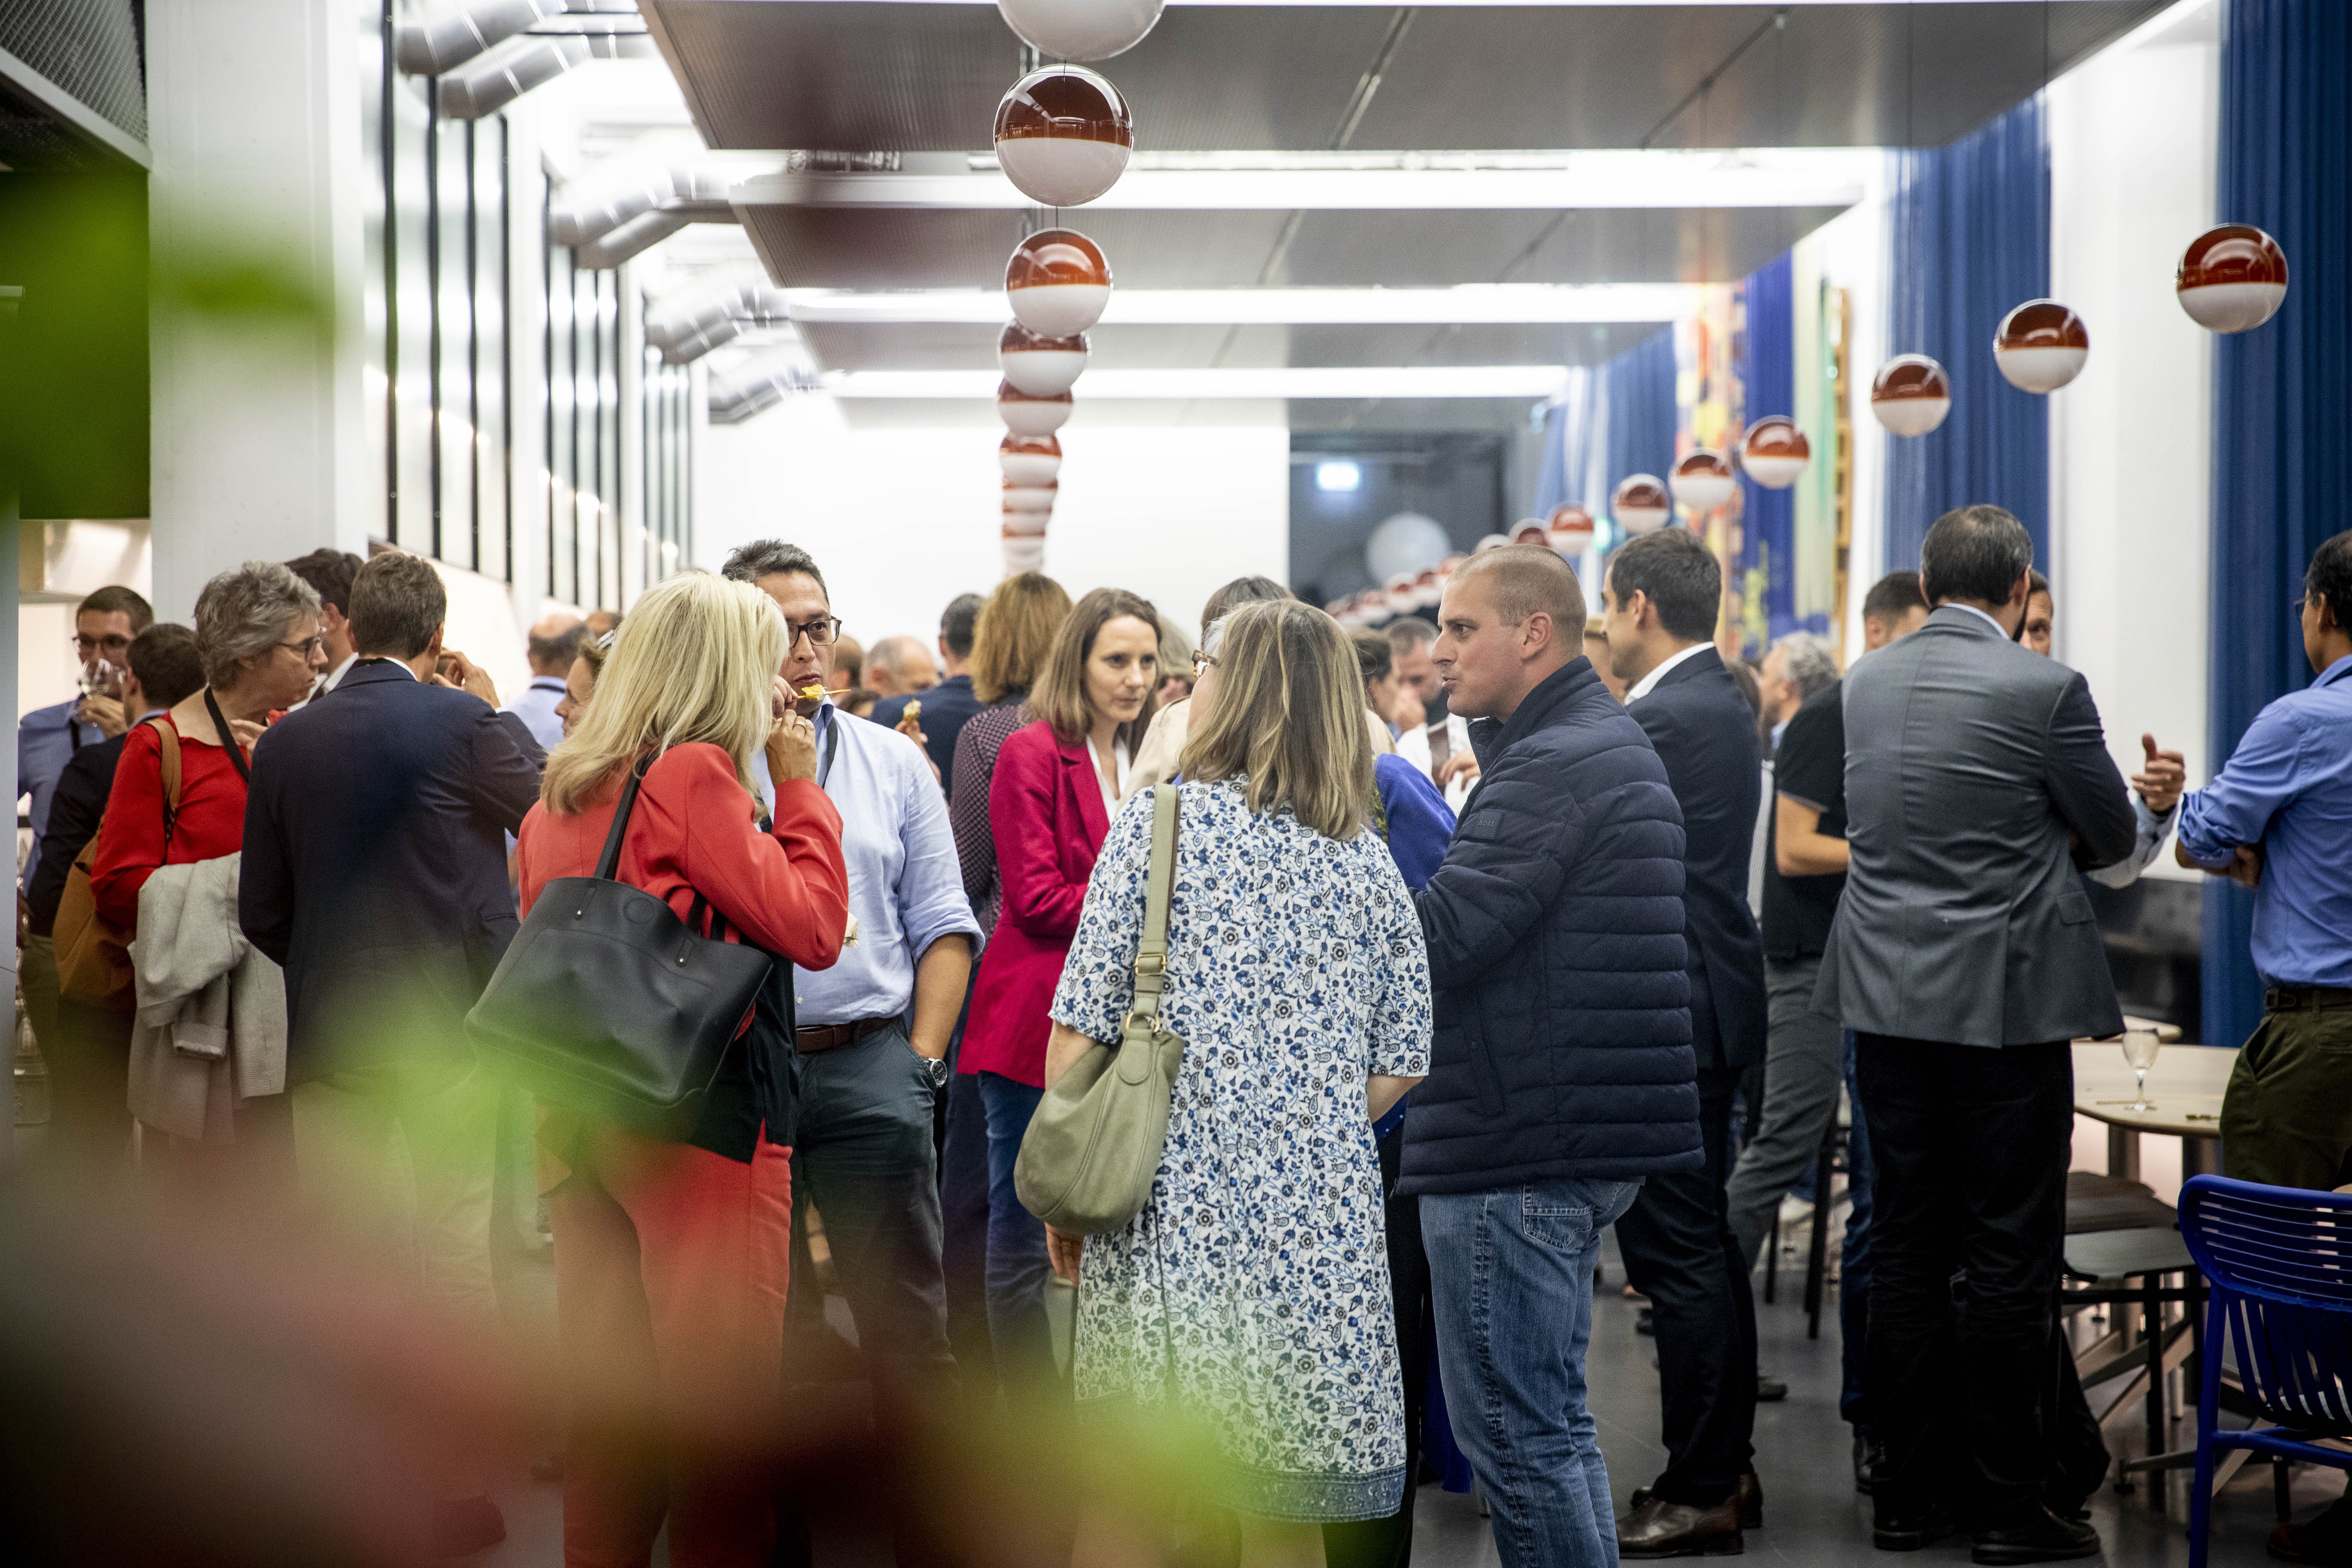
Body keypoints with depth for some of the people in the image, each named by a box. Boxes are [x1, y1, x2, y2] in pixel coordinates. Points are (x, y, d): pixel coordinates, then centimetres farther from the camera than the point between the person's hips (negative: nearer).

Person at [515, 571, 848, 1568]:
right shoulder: (694, 774, -13)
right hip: (702, 1113, -8)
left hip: (582, 1113, 8)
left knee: (605, 1392, 15)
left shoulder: (558, 792, 12)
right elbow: (812, 928, -13)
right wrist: (799, 786, -4)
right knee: (720, 1404, 0)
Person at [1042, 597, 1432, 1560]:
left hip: (1169, 1214, -3)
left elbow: (1079, 1030, -7)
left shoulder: (1160, 820, -4)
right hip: (1317, 1223, 3)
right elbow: (1398, 1067, 8)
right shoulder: (1370, 865, 7)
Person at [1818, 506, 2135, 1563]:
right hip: (2005, 1001, -5)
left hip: (1887, 998, 5)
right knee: (2009, 1258, 2)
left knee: (1905, 1248, 11)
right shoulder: (2045, 690, -12)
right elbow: (2113, 839, 0)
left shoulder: (1867, 683, 6)